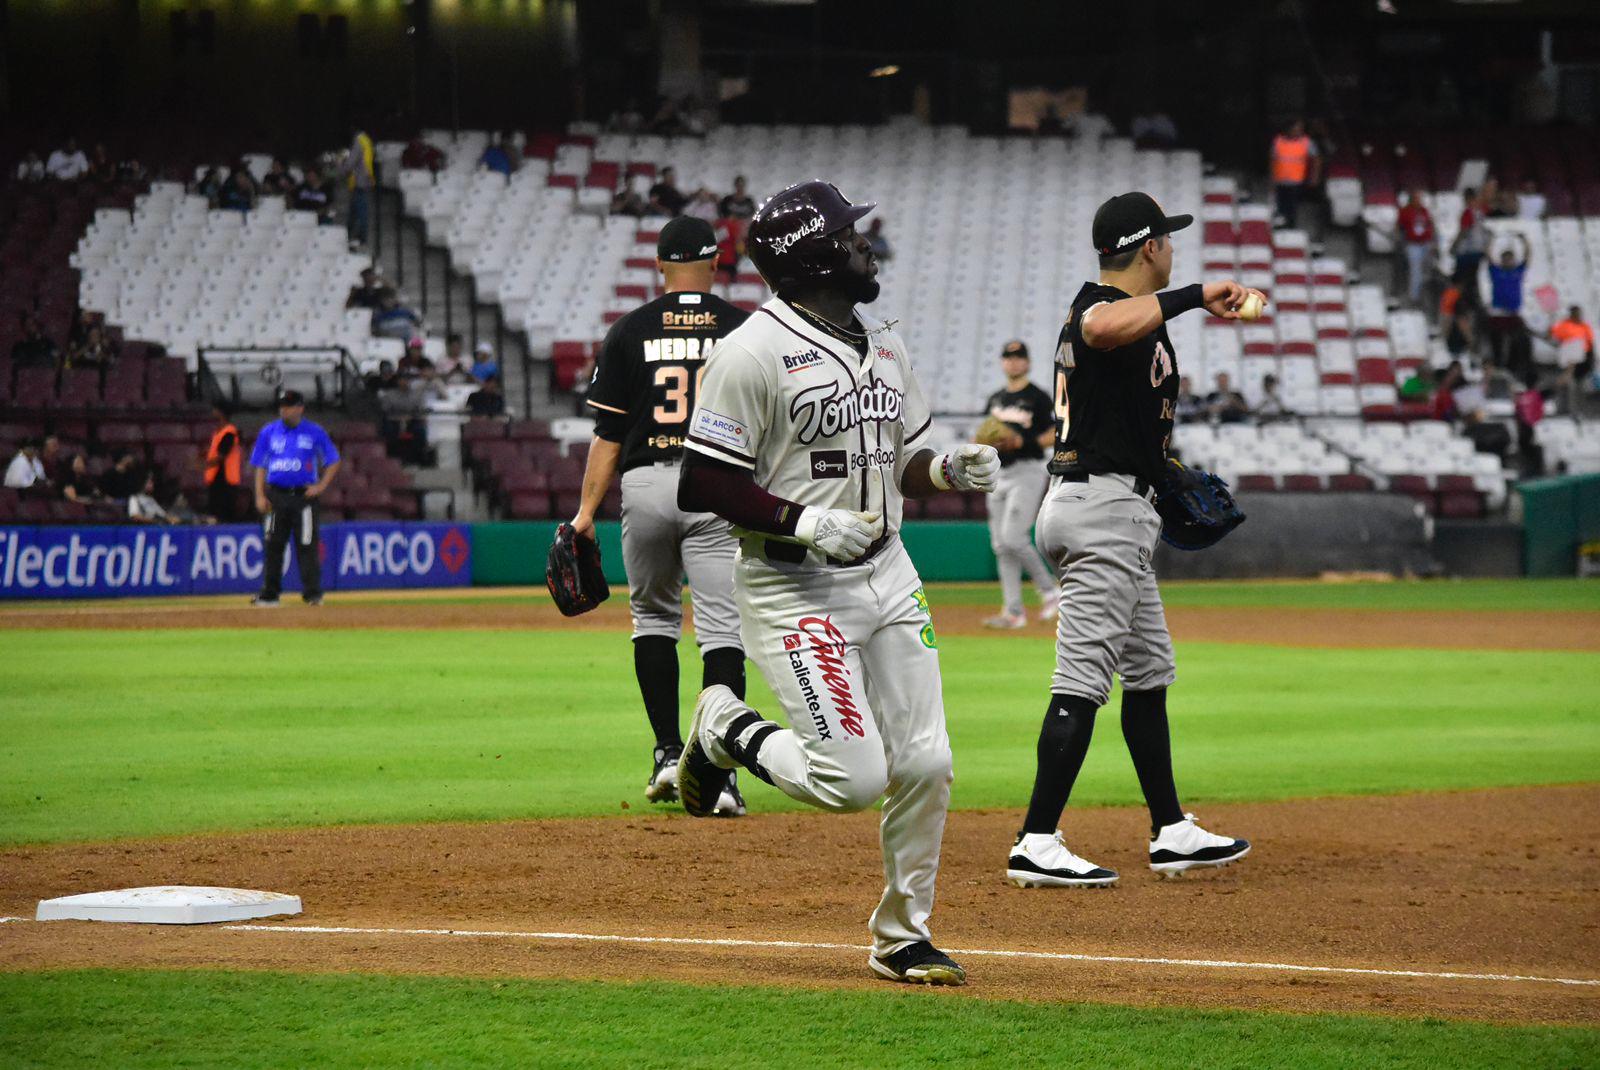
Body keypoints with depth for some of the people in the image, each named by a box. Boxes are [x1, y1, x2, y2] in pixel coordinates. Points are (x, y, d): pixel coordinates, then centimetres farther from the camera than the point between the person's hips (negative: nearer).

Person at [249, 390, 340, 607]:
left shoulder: (314, 433, 3)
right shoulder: (269, 432, 8)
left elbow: (333, 462, 8)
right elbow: (260, 466, 10)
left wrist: (321, 486, -4)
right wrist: (260, 495, 0)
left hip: (304, 495, -2)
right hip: (276, 496, 2)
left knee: (307, 546, -5)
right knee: (273, 546, 4)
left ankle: (312, 593, -2)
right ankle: (269, 595, 8)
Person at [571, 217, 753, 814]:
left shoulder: (631, 332, 4)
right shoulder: (745, 330, 3)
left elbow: (608, 433, 1)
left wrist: (587, 510, 4)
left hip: (647, 485, 1)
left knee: (653, 617, 19)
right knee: (721, 629, -4)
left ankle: (669, 754, 12)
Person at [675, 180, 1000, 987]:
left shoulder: (884, 345, 12)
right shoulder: (753, 354, -13)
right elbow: (700, 488, -14)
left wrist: (949, 469, -1)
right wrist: (805, 523, -22)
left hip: (887, 575, 7)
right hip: (793, 589, -7)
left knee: (925, 765, 0)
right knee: (851, 780, -13)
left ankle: (901, 936, 16)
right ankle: (724, 732, 15)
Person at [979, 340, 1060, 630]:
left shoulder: (1038, 398, -4)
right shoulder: (995, 399, 17)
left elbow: (1055, 435, -9)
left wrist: (1022, 442, -20)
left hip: (1028, 472, -7)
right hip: (999, 473, 7)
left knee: (1013, 537, -18)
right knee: (1001, 545, 3)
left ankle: (1048, 589, -1)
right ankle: (1013, 611, 5)